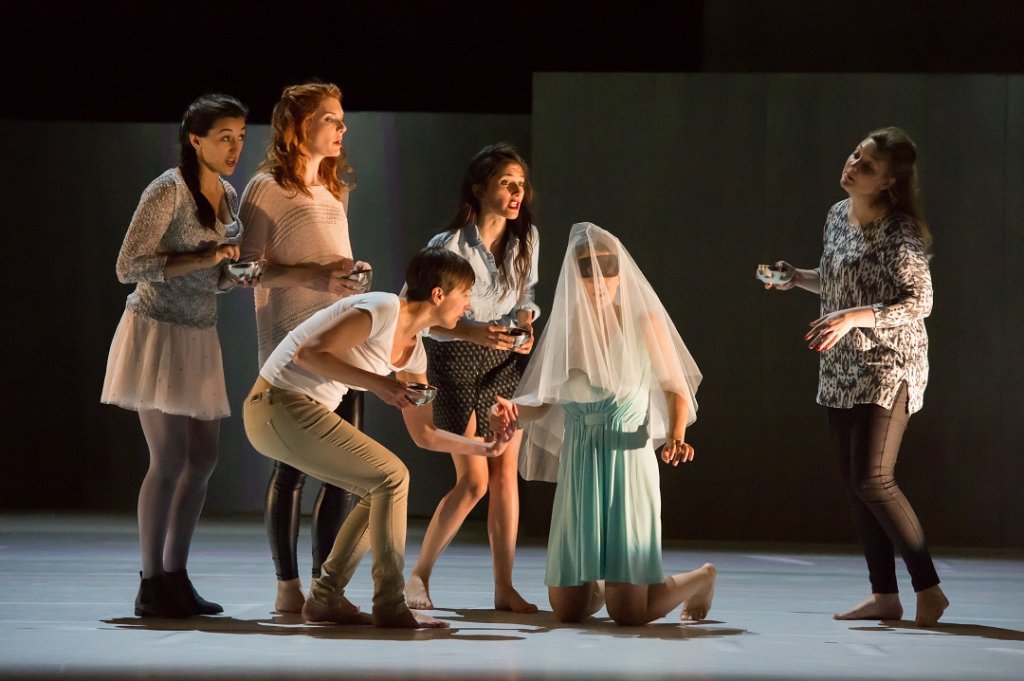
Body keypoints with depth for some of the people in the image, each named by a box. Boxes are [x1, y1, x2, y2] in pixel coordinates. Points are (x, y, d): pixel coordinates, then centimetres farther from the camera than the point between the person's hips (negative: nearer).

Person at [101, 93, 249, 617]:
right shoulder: (167, 191, -14)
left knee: (202, 460, 7)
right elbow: (128, 267, -17)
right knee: (170, 461, -9)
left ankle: (176, 578, 16)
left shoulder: (227, 197, 10)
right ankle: (151, 587, -1)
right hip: (158, 333, -8)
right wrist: (202, 259, -22)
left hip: (199, 338, 8)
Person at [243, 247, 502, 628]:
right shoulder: (384, 310, -16)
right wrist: (376, 383, -28)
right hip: (281, 406, -10)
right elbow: (307, 353, -24)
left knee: (384, 489, 10)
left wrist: (485, 448, 7)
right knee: (391, 477, -11)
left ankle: (325, 599, 13)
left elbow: (425, 435, 18)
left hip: (303, 411, 10)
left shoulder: (413, 350, 12)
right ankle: (389, 606, -7)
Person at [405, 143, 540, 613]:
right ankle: (419, 576, 7)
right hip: (458, 363, -5)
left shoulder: (527, 239, 1)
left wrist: (526, 326, -7)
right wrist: (474, 333, -25)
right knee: (474, 481, -8)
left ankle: (505, 587, 7)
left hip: (507, 363, 5)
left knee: (506, 473, 2)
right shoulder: (449, 246, -16)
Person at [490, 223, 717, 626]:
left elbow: (675, 390, -4)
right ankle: (605, 583, 41)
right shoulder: (565, 326, 8)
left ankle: (701, 578, 24)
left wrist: (675, 436, -24)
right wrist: (509, 410, -13)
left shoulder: (643, 322, -2)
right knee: (567, 611, 4)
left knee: (629, 614, -8)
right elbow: (542, 403, 9)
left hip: (627, 461, -4)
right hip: (578, 468, 4)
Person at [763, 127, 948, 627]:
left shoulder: (899, 233, -16)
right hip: (842, 368, 8)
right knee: (854, 482, 7)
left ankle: (928, 587, -6)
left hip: (888, 365, -8)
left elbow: (919, 301, -21)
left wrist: (851, 318, -30)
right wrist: (797, 278, 7)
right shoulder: (838, 216, 8)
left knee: (872, 479, -15)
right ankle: (884, 595, 13)